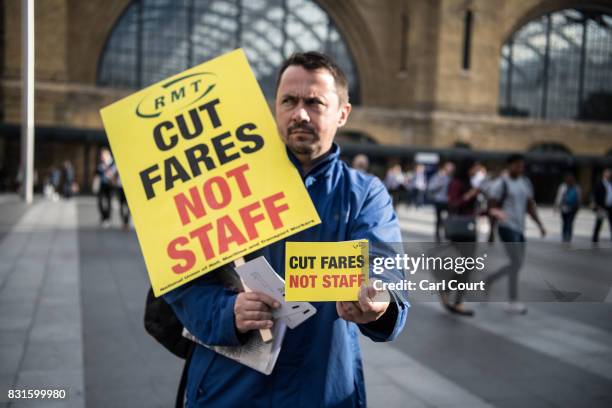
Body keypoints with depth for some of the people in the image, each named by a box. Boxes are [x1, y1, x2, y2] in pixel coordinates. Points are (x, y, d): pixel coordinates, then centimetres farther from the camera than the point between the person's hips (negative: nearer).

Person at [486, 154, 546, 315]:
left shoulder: (526, 182, 14)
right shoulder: (501, 184, -8)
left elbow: (530, 206, 18)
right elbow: (493, 207, -8)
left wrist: (540, 224, 8)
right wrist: (497, 213, -31)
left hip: (520, 228, 8)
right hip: (507, 227, -8)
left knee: (518, 263, 12)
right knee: (516, 263, -9)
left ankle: (488, 280, 30)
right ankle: (513, 302, 2)